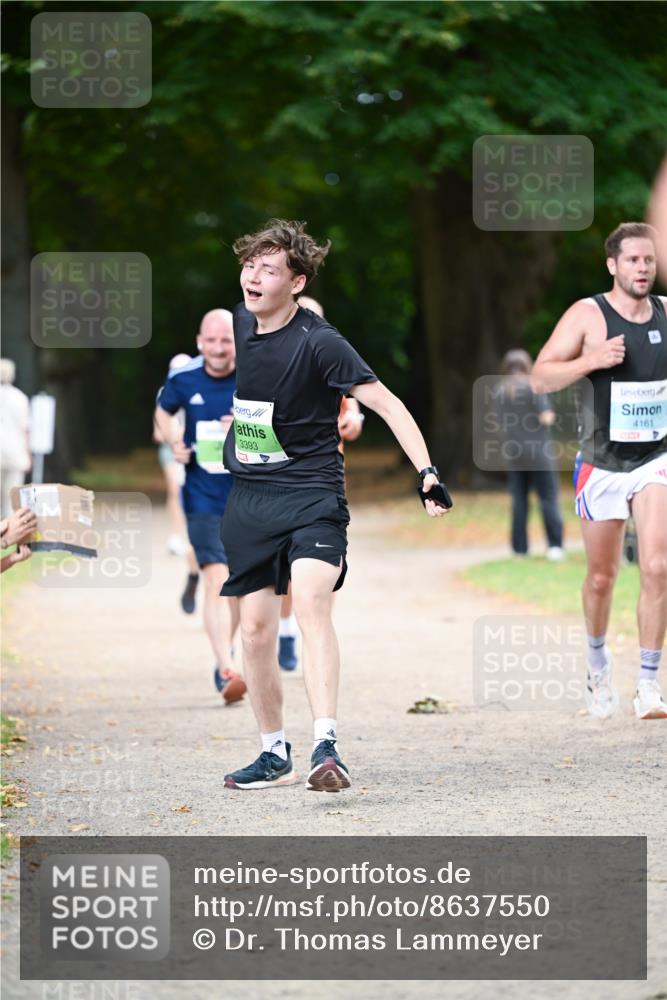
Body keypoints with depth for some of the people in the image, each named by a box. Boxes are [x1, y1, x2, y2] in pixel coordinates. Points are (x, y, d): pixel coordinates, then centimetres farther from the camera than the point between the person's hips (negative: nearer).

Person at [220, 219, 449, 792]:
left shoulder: (318, 342, -15)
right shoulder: (238, 324, 5)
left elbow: (387, 404, -16)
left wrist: (427, 472, -25)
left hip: (311, 495, -6)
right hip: (249, 501, 6)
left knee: (310, 602, -26)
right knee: (256, 627, 6)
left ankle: (327, 747, -35)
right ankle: (275, 755, 20)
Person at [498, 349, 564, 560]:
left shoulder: (501, 391, 6)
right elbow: (546, 418, -14)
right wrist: (549, 415, 7)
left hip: (513, 455, 4)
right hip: (538, 452, -4)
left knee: (519, 501, 9)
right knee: (548, 499, -2)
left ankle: (520, 548, 8)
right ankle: (555, 545, -10)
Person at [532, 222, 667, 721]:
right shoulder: (588, 315, -9)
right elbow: (541, 378, -12)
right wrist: (592, 360, -26)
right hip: (602, 464, -1)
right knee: (602, 576, 10)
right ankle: (598, 663, 36)